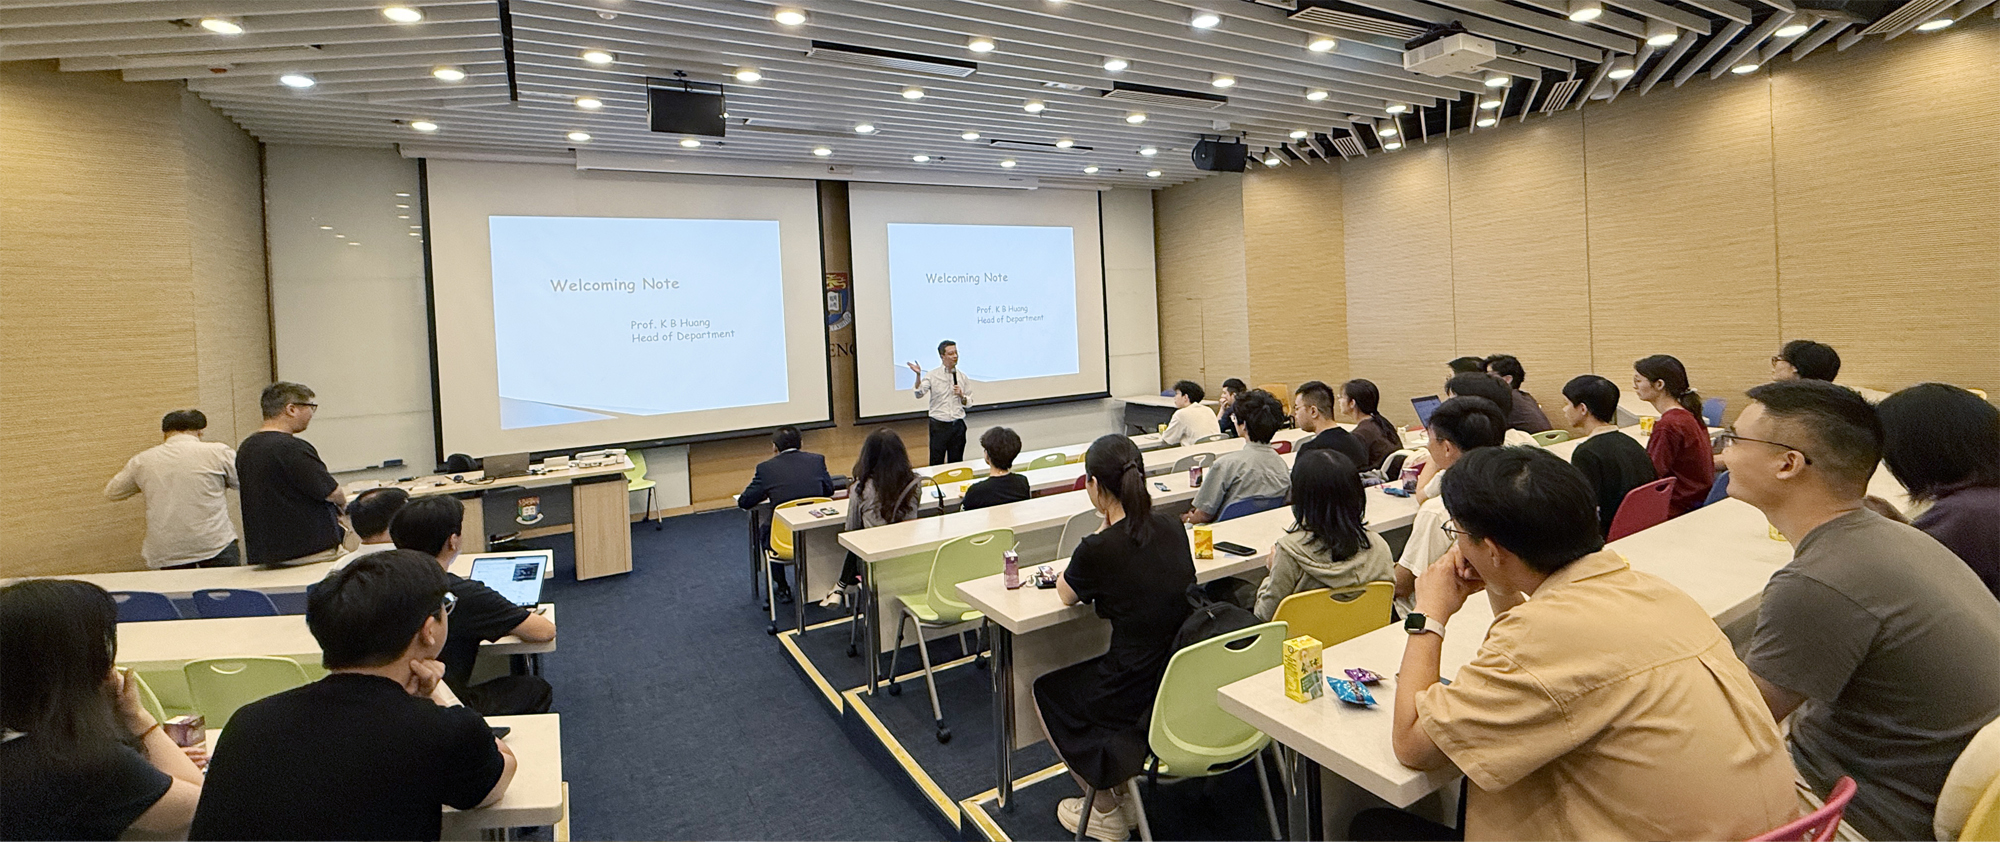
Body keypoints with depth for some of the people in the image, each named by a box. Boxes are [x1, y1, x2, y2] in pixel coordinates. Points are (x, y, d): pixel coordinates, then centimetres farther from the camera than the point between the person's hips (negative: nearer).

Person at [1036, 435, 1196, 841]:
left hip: (1142, 701, -7)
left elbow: (1066, 595, 1)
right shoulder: (1172, 529, -3)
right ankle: (1127, 798, 36)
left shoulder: (1099, 549, -22)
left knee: (1047, 693, 23)